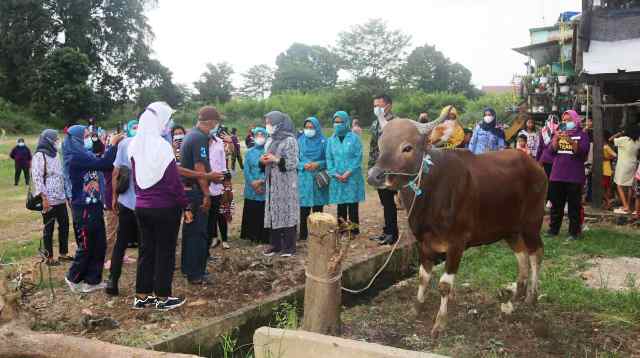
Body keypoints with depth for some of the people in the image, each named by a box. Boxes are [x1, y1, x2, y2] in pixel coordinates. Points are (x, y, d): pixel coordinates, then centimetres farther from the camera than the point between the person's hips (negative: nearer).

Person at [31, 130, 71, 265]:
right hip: (48, 200, -7)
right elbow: (37, 178, -15)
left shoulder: (54, 155, 14)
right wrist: (44, 198, -19)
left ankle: (63, 253, 22)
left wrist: (66, 193, 15)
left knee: (64, 225, 11)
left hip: (61, 198, 7)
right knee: (49, 229, 2)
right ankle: (49, 258, 11)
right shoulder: (39, 156, -10)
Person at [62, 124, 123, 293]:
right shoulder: (75, 157, -18)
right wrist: (113, 144, -19)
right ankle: (73, 278, 24)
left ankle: (92, 280, 22)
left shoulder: (85, 154, 11)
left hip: (94, 206, 9)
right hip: (84, 209, -9)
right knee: (86, 247, 4)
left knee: (100, 245, 12)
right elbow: (102, 164, -28)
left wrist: (114, 146, 3)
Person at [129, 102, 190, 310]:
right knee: (165, 251, 5)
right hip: (165, 207, -7)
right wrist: (186, 207, -9)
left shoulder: (134, 145, 3)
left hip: (142, 206, 7)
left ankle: (141, 296, 21)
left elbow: (135, 177, 11)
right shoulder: (162, 146, -18)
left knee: (146, 250, 15)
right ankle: (162, 298, 14)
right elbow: (174, 181, -16)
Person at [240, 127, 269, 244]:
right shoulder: (249, 152, 12)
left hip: (266, 189, -3)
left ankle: (265, 237, 5)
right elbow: (246, 170, 4)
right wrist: (253, 183, -11)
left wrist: (262, 181, -15)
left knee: (265, 214, -1)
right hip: (251, 190, 3)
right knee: (252, 214, 6)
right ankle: (253, 236, 16)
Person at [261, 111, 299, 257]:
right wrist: (263, 161, -3)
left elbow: (293, 163, -12)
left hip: (286, 183, -7)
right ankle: (275, 244, 18)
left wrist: (276, 160, -18)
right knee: (273, 212, 8)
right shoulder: (270, 141, 13)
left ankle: (289, 246, 5)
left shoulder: (290, 140, -9)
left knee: (286, 212, -3)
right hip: (272, 182, 7)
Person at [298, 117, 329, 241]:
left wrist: (318, 164, -13)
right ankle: (303, 235, 7)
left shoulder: (323, 142, 4)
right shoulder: (300, 141, 8)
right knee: (303, 209, -2)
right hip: (303, 179, 1)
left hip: (318, 179, -1)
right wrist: (303, 165, -11)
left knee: (318, 208, 3)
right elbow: (295, 159, 7)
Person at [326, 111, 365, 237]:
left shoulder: (354, 138, -1)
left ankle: (354, 228, 8)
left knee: (352, 204, 0)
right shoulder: (331, 140, 10)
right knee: (341, 204, 6)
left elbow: (358, 157, -5)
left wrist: (348, 172, -13)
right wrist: (335, 173, -6)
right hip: (337, 178, 3)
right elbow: (329, 158, 8)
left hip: (352, 177, -3)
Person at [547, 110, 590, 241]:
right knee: (556, 204, 9)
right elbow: (552, 150, 2)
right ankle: (553, 229, 16)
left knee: (574, 205, -1)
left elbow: (582, 152, -11)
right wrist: (556, 139, -17)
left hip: (574, 176, -4)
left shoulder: (582, 134, 2)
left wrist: (571, 141, -25)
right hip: (557, 175, 4)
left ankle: (574, 232, 4)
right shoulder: (559, 133, 14)